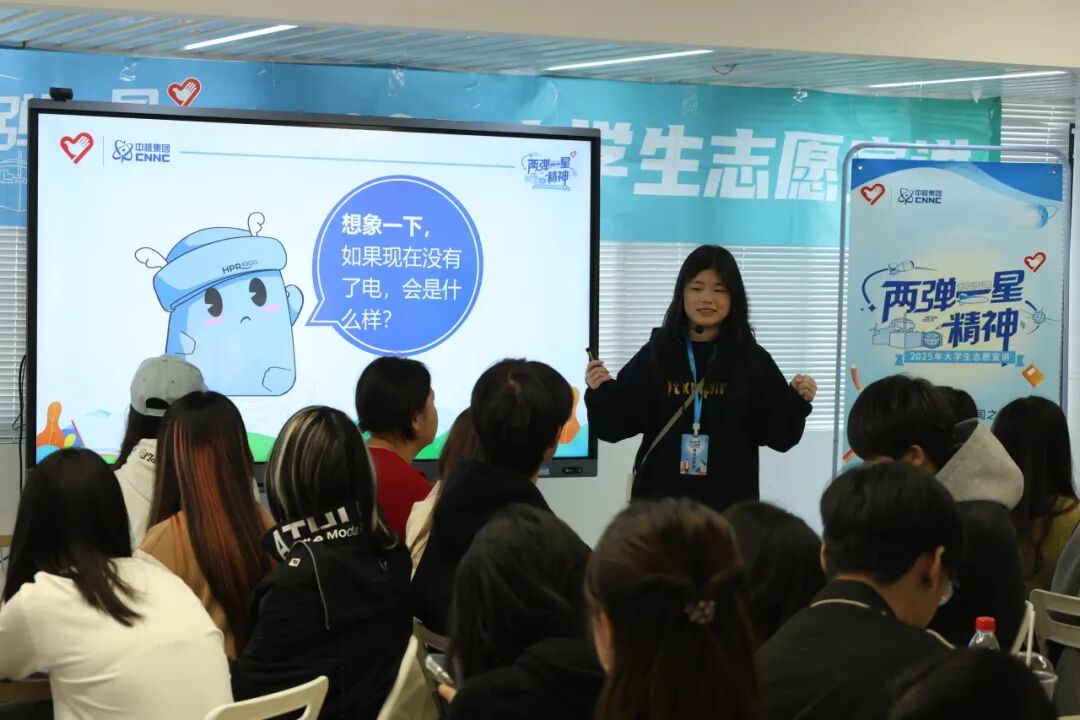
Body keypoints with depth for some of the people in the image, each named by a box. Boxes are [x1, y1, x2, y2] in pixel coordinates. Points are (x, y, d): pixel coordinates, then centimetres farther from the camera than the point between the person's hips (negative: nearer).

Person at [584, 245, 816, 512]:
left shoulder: (753, 360, 2)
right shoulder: (655, 354, 2)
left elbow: (779, 435, 1)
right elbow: (616, 427, 5)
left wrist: (798, 400, -15)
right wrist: (600, 392, -13)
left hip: (729, 503, 0)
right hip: (661, 499, 1)